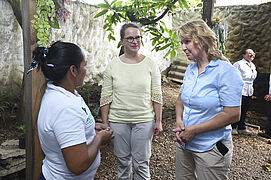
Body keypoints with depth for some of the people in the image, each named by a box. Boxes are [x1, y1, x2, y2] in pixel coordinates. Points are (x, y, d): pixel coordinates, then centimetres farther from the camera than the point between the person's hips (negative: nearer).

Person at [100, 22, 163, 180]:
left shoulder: (150, 64, -2)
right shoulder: (113, 65, -1)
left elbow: (157, 96, 0)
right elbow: (106, 97, 1)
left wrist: (158, 121, -2)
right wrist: (105, 123, 0)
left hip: (144, 120, -1)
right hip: (118, 121, 1)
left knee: (141, 163, 8)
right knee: (123, 161, 16)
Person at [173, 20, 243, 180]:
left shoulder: (226, 72, -18)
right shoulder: (191, 69, 4)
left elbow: (233, 115, -21)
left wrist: (194, 130, -20)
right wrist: (179, 120, -6)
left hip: (211, 149, -6)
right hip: (184, 143, 7)